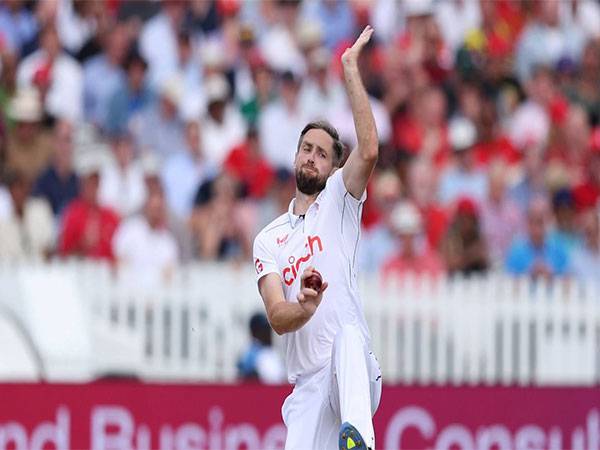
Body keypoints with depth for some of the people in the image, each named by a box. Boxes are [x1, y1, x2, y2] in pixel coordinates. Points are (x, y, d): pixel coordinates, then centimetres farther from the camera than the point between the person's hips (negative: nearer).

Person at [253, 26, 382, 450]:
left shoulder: (339, 202, 12)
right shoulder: (268, 239, 17)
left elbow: (369, 150, -10)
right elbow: (277, 318, 1)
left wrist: (350, 69, -9)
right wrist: (304, 308, -24)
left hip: (354, 375, -4)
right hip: (307, 386, 4)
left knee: (348, 335, -39)